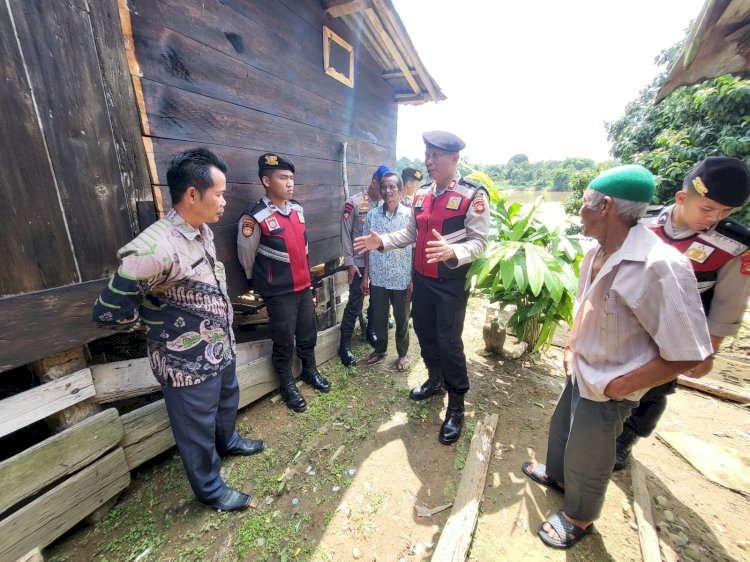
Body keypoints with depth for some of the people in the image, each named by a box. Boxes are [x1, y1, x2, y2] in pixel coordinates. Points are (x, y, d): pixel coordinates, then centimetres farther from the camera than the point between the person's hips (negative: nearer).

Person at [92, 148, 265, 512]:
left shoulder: (204, 231, -3)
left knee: (227, 402, 31)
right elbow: (109, 313, -21)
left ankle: (228, 441, 61)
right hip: (189, 364, -8)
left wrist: (224, 332, 9)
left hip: (221, 348, 8)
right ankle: (209, 488, 44)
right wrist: (160, 325, -6)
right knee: (198, 428, 17)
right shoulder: (155, 249, -30)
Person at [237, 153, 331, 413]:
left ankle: (310, 371, 42)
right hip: (279, 292, -6)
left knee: (308, 334, 19)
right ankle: (287, 384, 32)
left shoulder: (297, 209, 3)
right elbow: (246, 256, -5)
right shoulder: (254, 217, -16)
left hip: (304, 285, 6)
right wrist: (260, 282, 9)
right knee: (284, 341, 10)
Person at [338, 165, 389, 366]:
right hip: (360, 263, -4)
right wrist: (349, 262, -10)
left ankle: (371, 331, 37)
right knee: (355, 304, -1)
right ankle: (345, 345, 13)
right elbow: (346, 235, -6)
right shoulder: (353, 203, -6)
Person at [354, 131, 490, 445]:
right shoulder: (421, 194, 8)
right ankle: (435, 381, 44)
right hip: (421, 278, 7)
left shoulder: (473, 195, -12)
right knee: (424, 333, 18)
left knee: (449, 341, -1)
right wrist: (381, 242, -1)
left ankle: (456, 406, 23)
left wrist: (451, 251, -36)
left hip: (452, 283, -6)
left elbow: (478, 242, -16)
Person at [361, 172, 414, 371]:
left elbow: (415, 249, -5)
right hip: (378, 278, 3)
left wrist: (413, 278, -8)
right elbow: (368, 247, 4)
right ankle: (380, 349, 40)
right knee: (378, 317, 17)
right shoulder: (372, 215, 0)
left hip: (402, 279, -2)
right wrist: (365, 275, 3)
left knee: (402, 319, 13)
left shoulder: (410, 215, -7)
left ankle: (402, 354, 35)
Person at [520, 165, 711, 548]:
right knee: (561, 427, 28)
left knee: (586, 460, 16)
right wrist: (570, 348, 7)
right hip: (579, 371, 7)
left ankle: (579, 519, 46)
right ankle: (557, 475, 58)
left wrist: (618, 386, -19)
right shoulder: (596, 254, -5)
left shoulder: (661, 266, -30)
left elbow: (688, 353, -26)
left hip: (606, 389, -7)